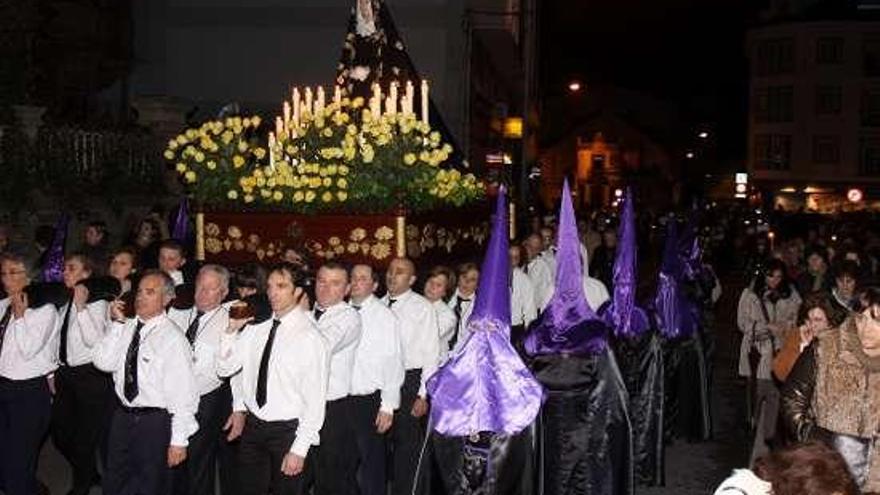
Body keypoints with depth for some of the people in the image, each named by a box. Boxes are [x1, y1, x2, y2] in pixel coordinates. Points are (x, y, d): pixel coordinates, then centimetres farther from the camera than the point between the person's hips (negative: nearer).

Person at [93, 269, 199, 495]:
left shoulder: (173, 337, -17)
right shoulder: (127, 327, 1)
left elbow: (183, 393, -17)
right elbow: (104, 363, -8)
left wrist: (179, 440, -17)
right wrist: (117, 323, -14)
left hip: (155, 422, -6)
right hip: (122, 417, 6)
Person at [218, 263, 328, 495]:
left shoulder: (310, 337, -16)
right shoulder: (256, 328, 2)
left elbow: (315, 400, -16)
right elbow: (225, 369, 5)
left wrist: (299, 449, -16)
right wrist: (232, 330, -9)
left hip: (287, 430, -5)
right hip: (253, 426, 5)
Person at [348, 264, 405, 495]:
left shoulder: (384, 316, -7)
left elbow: (394, 363, -10)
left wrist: (388, 406, -13)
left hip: (370, 401, -4)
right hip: (342, 398, 4)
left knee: (371, 462, 6)